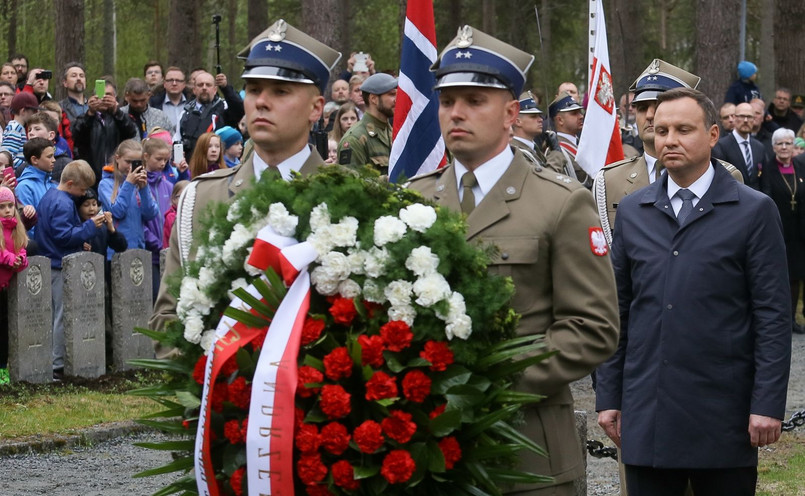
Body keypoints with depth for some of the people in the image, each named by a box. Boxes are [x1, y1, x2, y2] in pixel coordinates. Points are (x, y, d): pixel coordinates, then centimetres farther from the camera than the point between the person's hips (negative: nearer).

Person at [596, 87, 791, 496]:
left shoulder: (753, 211, 0)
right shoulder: (631, 213, 11)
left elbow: (773, 316, -3)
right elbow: (617, 312, 13)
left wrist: (767, 404, -9)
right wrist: (608, 397, 8)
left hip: (722, 414, -3)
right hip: (646, 413, 3)